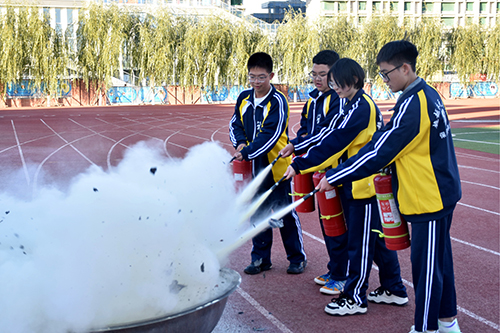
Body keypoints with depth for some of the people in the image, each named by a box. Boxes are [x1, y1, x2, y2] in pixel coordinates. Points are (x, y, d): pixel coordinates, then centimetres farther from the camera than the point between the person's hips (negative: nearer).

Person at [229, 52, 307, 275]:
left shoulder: (277, 102, -13)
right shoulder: (244, 98, 6)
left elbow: (270, 135, -21)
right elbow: (235, 125, 11)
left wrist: (246, 153, -29)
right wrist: (240, 143, -10)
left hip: (276, 166, -5)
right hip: (253, 167, 5)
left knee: (285, 213, 4)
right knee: (257, 213, 11)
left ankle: (297, 258, 18)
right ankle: (260, 259, 23)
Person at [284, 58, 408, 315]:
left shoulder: (360, 107, -18)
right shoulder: (360, 104, 13)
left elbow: (333, 142, -22)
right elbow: (338, 140, 14)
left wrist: (300, 165, -20)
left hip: (365, 185, -10)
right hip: (368, 183, 10)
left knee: (360, 242, 0)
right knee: (378, 237, 17)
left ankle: (355, 298, 11)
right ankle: (394, 290, 28)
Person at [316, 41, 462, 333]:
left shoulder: (413, 104, -22)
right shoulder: (429, 94, 9)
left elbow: (380, 152, -21)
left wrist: (334, 178, -15)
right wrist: (392, 168, 9)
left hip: (429, 197, -10)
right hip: (440, 191, 10)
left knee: (426, 265, 1)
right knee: (439, 259, 18)